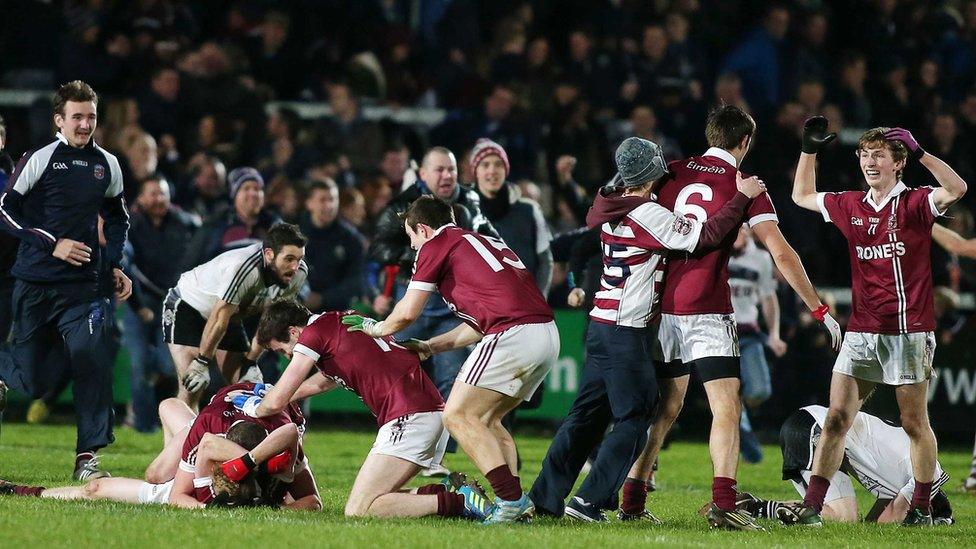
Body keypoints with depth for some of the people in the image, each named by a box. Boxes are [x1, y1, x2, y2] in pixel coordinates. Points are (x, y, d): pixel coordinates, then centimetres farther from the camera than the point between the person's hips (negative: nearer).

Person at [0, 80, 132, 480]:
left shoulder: (107, 165, 9)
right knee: (32, 380, 2)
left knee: (90, 358, -16)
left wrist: (115, 264, 12)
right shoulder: (39, 159, -4)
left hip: (81, 286, 3)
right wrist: (51, 243, -14)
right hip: (34, 283, -3)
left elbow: (117, 217, 25)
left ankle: (87, 457, -9)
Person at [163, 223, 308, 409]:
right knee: (192, 388, -20)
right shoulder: (243, 268, -39)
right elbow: (218, 319, -30)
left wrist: (250, 362, -6)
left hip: (230, 315, 7)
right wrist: (202, 363, -22)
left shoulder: (298, 274, -18)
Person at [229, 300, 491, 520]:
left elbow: (276, 402, -1)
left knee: (358, 510, -14)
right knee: (372, 500, 14)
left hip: (409, 417, -10)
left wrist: (253, 408, 21)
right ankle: (448, 490, 2)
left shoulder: (314, 332, -2)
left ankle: (459, 502, -20)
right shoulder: (339, 323, 25)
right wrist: (273, 392, 53)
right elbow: (322, 382, 44)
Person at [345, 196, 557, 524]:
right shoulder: (483, 242, 30)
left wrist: (376, 328, 27)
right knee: (486, 420, 19)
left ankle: (511, 500, -16)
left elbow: (406, 313, 7)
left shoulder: (435, 246, 6)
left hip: (514, 335, -9)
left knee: (458, 416, -5)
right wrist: (431, 347, 36)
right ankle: (515, 502, 7)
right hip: (548, 334, 9)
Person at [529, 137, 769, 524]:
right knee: (633, 419, -2)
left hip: (601, 327, 8)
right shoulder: (648, 214, -14)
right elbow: (705, 236, -17)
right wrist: (742, 197, -8)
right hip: (627, 333, -8)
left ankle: (545, 497, 13)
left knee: (588, 414, 13)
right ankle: (589, 502, -6)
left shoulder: (611, 208, 7)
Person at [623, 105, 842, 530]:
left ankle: (632, 499, 16)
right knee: (726, 409, -7)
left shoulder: (672, 173, 9)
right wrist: (820, 310, -5)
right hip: (708, 312, -5)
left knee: (665, 407, 16)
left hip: (664, 307, 5)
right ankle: (722, 503, -22)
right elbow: (781, 254, -9)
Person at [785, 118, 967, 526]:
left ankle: (922, 507, 16)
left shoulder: (914, 203, -4)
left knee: (915, 423, 4)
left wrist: (919, 153, -27)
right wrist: (809, 149, 17)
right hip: (861, 333, 4)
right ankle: (811, 507, -5)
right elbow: (802, 196, 27)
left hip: (908, 331, -4)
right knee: (836, 418, -4)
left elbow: (956, 189, -23)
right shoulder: (850, 207, 11)